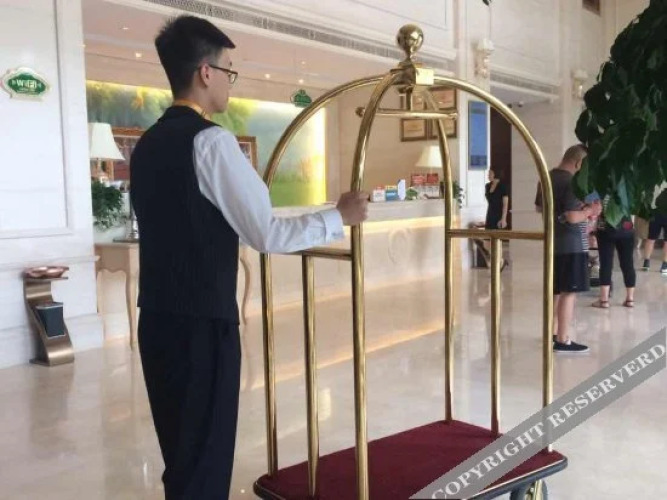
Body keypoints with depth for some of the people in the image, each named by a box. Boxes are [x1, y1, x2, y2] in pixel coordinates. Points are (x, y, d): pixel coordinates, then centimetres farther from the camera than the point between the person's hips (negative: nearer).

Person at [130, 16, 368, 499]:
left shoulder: (149, 143, 11)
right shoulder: (211, 140, -15)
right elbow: (267, 234, -17)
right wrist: (339, 217, -4)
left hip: (159, 318, 9)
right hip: (202, 323, -8)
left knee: (181, 450, 20)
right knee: (206, 453, 4)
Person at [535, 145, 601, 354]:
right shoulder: (572, 182, -18)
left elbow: (539, 207, 22)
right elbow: (572, 217, -24)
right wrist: (589, 210, -7)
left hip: (553, 242, 9)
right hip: (571, 245, -9)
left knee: (557, 291, 17)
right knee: (569, 292, -4)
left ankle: (553, 333, 26)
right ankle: (562, 341, -1)